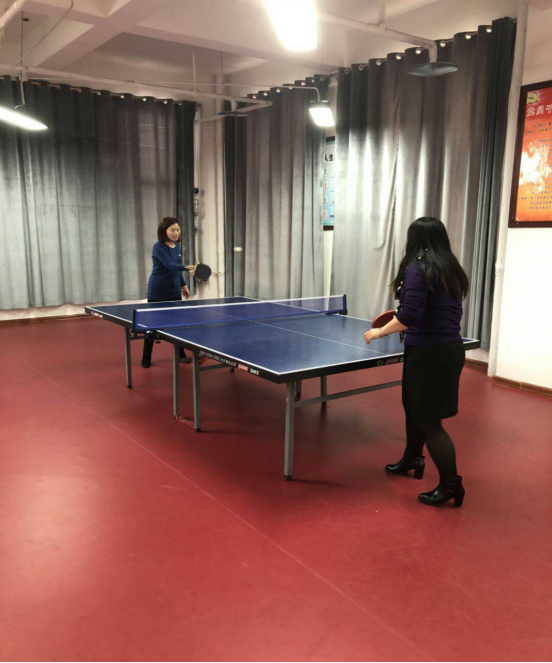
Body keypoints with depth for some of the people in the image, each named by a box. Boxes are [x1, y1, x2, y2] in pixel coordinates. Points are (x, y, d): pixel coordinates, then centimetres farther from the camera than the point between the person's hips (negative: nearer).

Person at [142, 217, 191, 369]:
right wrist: (187, 267, -45)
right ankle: (146, 357, 16)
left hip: (174, 291, 6)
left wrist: (183, 285, 17)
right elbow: (169, 265, -30)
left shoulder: (177, 246, 5)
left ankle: (180, 354, 19)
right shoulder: (158, 247, -17)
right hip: (158, 293, -6)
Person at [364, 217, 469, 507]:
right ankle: (411, 460, 41)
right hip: (451, 348, 9)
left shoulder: (417, 269, -17)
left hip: (428, 354, -9)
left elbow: (409, 315, -25)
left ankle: (451, 484, 9)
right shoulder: (453, 271, 9)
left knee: (429, 420, 2)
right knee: (414, 407, 24)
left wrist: (380, 331, -10)